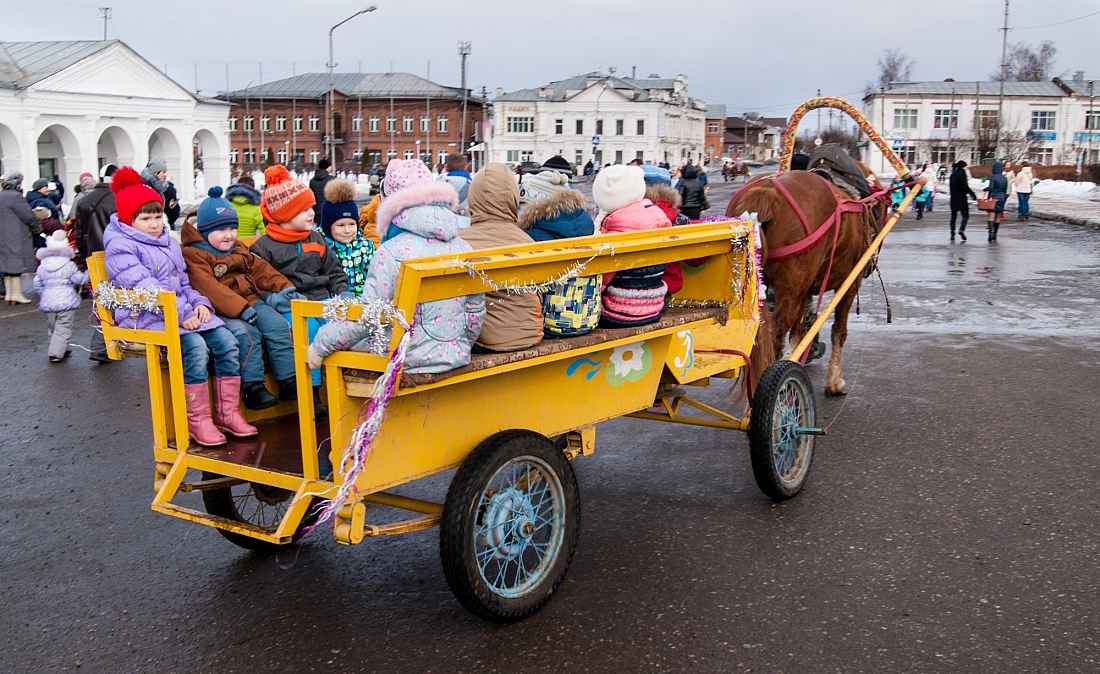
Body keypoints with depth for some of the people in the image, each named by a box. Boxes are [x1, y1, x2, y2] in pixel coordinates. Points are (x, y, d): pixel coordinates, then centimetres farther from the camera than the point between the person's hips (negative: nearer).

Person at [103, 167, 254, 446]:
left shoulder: (169, 242, 20)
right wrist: (182, 314, -25)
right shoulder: (120, 247, -7)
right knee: (195, 346, -30)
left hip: (185, 310, 8)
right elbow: (144, 287, -18)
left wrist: (199, 302, 1)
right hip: (148, 316, -8)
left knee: (226, 341, -13)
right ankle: (197, 420, -19)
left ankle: (227, 413, -5)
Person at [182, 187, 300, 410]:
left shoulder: (239, 249, 19)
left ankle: (289, 381, -6)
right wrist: (241, 309, -31)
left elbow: (260, 268, 19)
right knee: (246, 333, -31)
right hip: (221, 311, -7)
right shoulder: (194, 255, -8)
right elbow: (209, 288, -21)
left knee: (278, 326, -11)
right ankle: (252, 387, -22)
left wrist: (284, 286, 1)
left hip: (252, 302, 7)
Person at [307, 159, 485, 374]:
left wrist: (320, 345, -4)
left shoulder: (393, 252, -16)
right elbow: (476, 311, 8)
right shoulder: (462, 247, 2)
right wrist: (462, 347, 26)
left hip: (410, 360, -6)